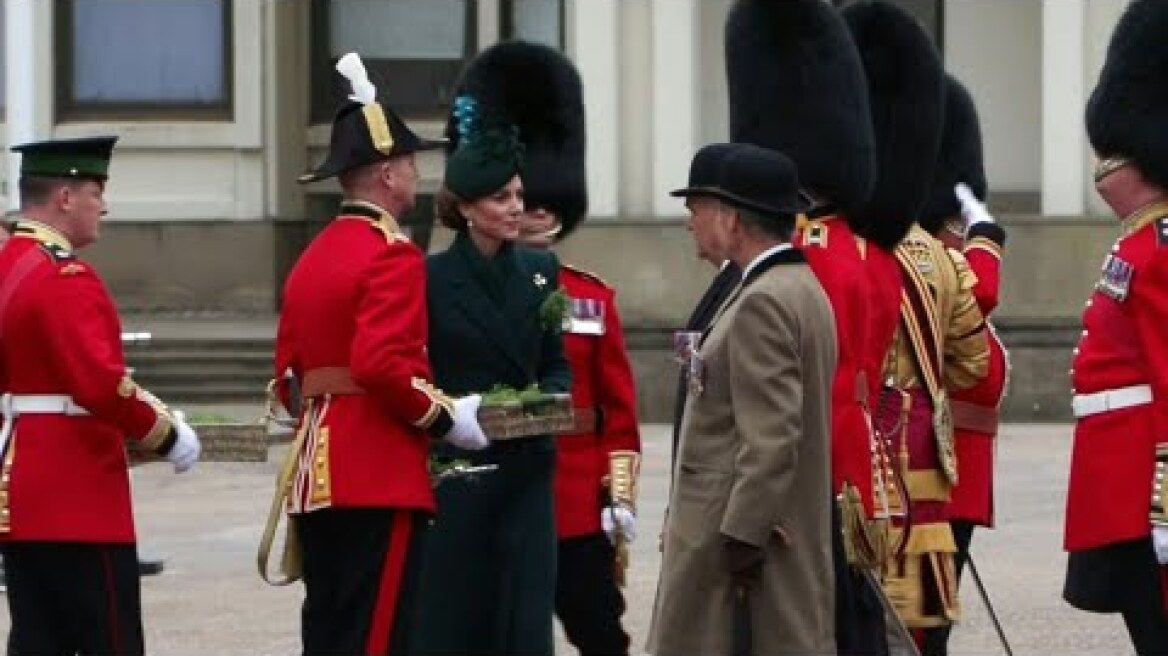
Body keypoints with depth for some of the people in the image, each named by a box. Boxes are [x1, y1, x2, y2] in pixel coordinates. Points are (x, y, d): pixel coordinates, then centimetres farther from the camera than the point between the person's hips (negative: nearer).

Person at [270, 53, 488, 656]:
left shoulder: (312, 258, 17)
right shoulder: (393, 255, -11)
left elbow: (289, 373, 19)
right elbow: (385, 364, -23)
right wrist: (449, 420, -12)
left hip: (317, 474, 9)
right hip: (381, 482, -9)